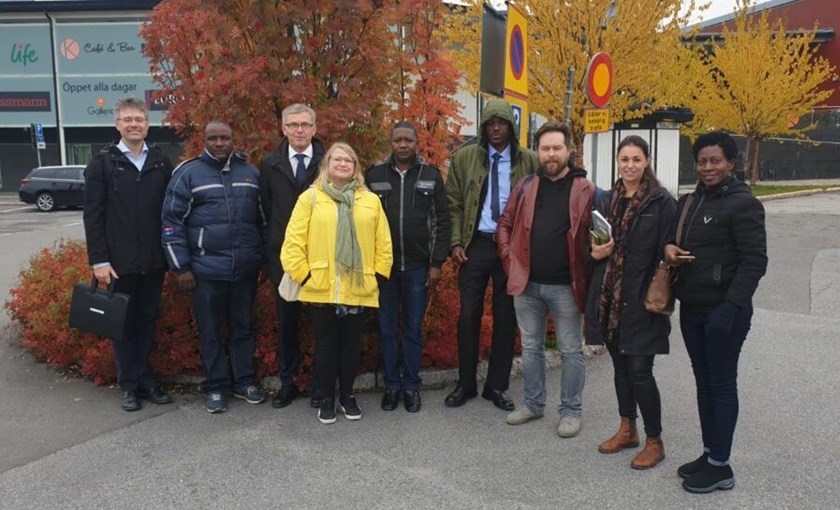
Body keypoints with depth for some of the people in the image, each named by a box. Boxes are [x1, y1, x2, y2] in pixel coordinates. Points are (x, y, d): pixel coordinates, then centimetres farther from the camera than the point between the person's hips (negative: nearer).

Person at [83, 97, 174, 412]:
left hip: (154, 260, 2)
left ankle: (145, 380, 22)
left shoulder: (161, 163, 6)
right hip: (119, 261, -2)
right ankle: (128, 385, 18)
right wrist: (99, 260, -10)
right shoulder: (102, 163, -1)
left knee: (147, 321, 11)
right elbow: (93, 216, -4)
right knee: (123, 322, 8)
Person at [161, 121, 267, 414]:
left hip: (246, 268, 3)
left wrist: (263, 256, 12)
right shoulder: (188, 173, -2)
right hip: (206, 269, -3)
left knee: (243, 327, 12)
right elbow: (171, 221, -3)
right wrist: (181, 267, -7)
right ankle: (215, 387, 19)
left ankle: (245, 382, 25)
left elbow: (262, 217, 15)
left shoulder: (250, 173, 8)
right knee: (211, 332, 7)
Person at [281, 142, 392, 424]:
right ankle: (327, 399, 23)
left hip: (359, 289, 2)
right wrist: (304, 275, -6)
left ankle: (347, 396, 28)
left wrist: (378, 275, 3)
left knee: (352, 344, 11)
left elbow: (383, 243, 8)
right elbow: (293, 242, -2)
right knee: (326, 344, 9)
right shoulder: (310, 198, 1)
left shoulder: (371, 200, 7)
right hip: (322, 289, -1)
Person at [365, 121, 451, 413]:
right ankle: (392, 385, 21)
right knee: (387, 329, 8)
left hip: (418, 267, 0)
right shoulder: (374, 175, 2)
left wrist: (437, 263, -3)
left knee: (413, 329, 8)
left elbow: (441, 220, 2)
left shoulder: (431, 175, 2)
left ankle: (411, 386, 21)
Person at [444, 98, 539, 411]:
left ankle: (497, 386, 21)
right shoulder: (464, 157, 4)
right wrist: (456, 242, -4)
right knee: (469, 315, 4)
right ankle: (466, 384, 18)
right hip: (476, 244, 0)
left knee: (506, 317, 7)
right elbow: (454, 203, 4)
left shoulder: (529, 161, 3)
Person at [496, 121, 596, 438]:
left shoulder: (584, 190, -4)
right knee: (531, 348, 15)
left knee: (571, 351, 7)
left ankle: (571, 411, 20)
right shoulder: (525, 186, 6)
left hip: (565, 286, -3)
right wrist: (509, 259, 4)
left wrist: (585, 273, -8)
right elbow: (506, 224, 14)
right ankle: (533, 404, 29)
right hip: (527, 283, 4)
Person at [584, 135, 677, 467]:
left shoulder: (662, 202, -6)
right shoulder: (608, 200, 11)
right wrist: (595, 252, -3)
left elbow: (666, 253, -9)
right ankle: (627, 430, 31)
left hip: (641, 300, -6)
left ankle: (654, 441, 14)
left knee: (639, 369, -4)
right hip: (610, 297, 6)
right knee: (620, 365, 15)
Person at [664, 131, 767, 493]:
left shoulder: (743, 204, -10)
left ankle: (720, 466, 13)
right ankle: (709, 453, 28)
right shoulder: (688, 202, 11)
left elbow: (754, 262, -16)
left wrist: (730, 307, -24)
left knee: (722, 385, 2)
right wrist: (668, 249, -2)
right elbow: (670, 238, 23)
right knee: (704, 383, 15)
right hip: (691, 310, 7)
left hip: (724, 311, -7)